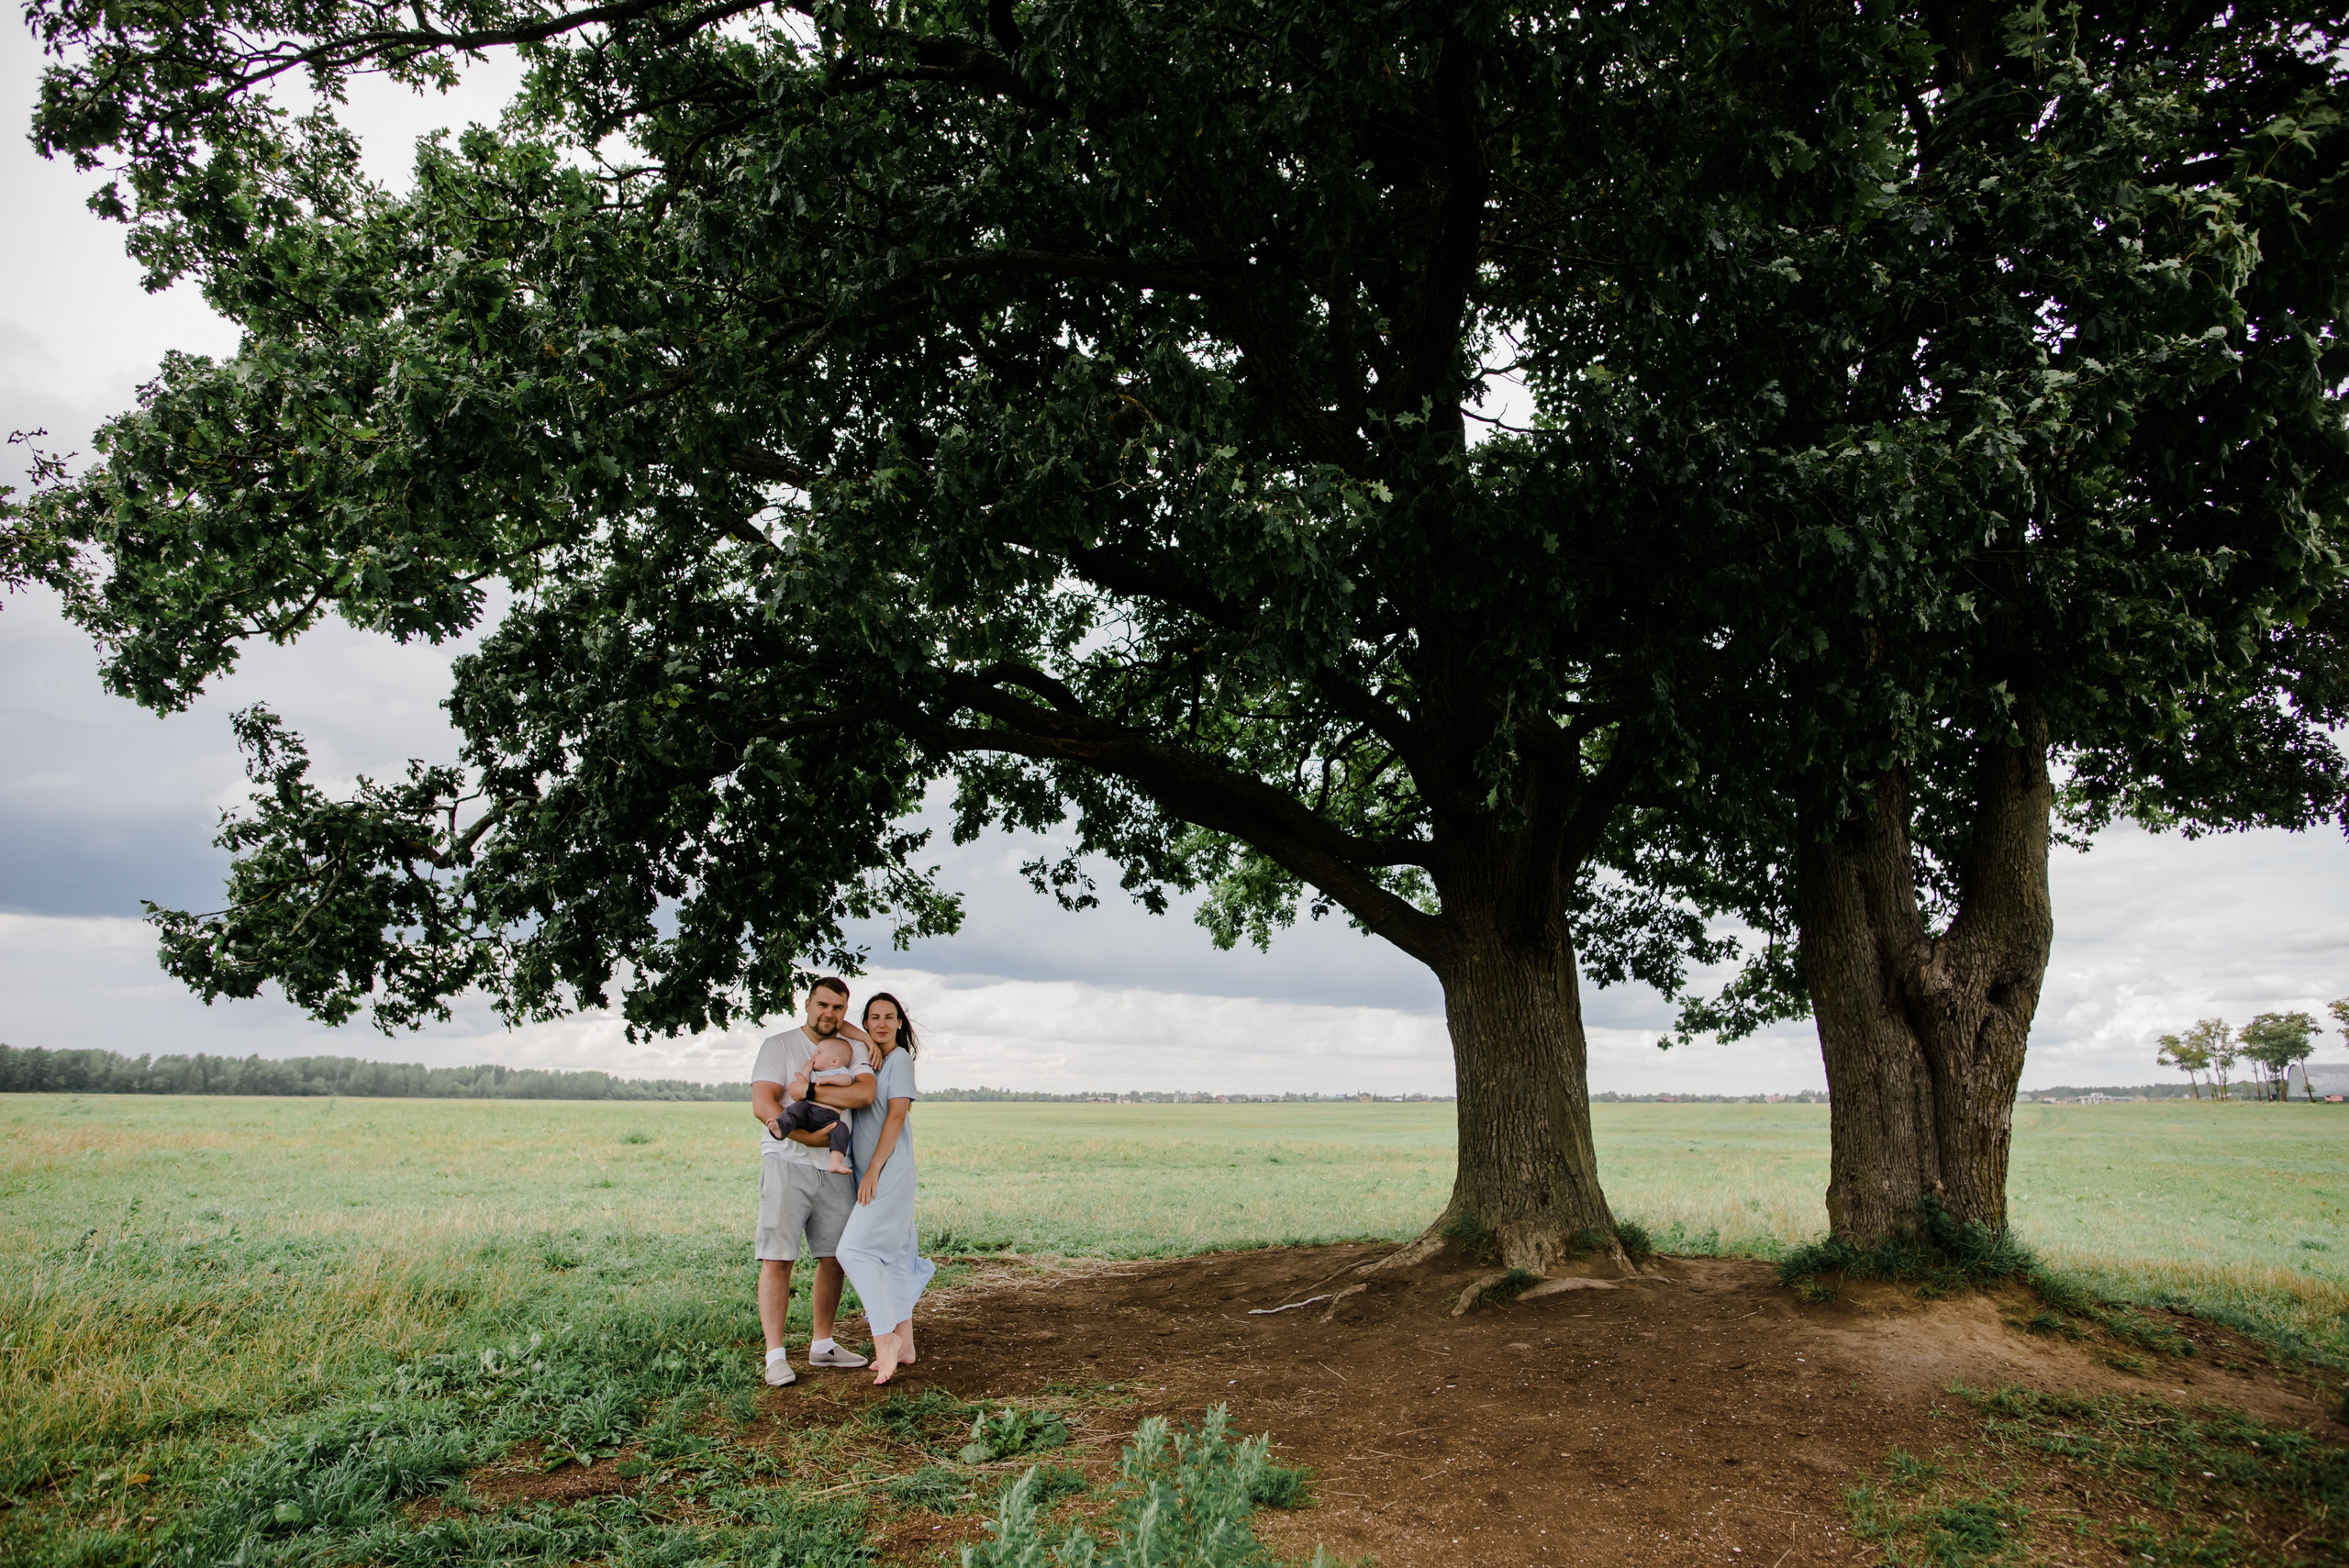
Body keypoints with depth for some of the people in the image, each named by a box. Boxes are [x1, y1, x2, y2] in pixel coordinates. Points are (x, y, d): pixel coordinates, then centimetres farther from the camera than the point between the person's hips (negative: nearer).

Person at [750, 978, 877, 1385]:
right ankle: (775, 1356, -4)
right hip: (787, 1164, -4)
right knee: (777, 1258, -8)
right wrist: (810, 1137, -19)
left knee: (835, 1257, 9)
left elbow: (864, 1093, -9)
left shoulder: (854, 1048, 11)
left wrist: (808, 1090, -16)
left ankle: (823, 1345, 21)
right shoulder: (778, 1045, 1)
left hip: (836, 1169, 4)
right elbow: (762, 1106, -12)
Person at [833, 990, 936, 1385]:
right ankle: (904, 1344, 15)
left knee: (854, 1249, -15)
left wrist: (874, 1170, -16)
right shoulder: (867, 1060, 15)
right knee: (890, 1255, 9)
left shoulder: (900, 1058, -6)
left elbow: (896, 1116, -13)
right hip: (868, 1172, 8)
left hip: (889, 1171, -8)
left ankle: (884, 1338, -12)